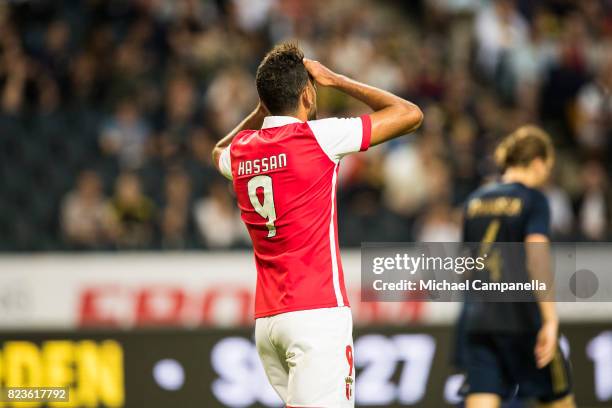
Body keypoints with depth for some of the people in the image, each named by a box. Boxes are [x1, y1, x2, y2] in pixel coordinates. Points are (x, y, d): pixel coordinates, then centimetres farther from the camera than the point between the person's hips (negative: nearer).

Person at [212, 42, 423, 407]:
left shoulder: (239, 151, 10)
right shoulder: (318, 137, -8)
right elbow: (410, 114, -1)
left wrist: (265, 106, 29)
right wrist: (335, 80, 7)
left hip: (266, 319, 7)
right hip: (317, 313, -7)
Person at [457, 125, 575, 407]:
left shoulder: (475, 201, 14)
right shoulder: (533, 199, -4)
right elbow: (537, 258, -17)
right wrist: (550, 320, -21)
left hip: (476, 318, 5)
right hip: (520, 317, -5)